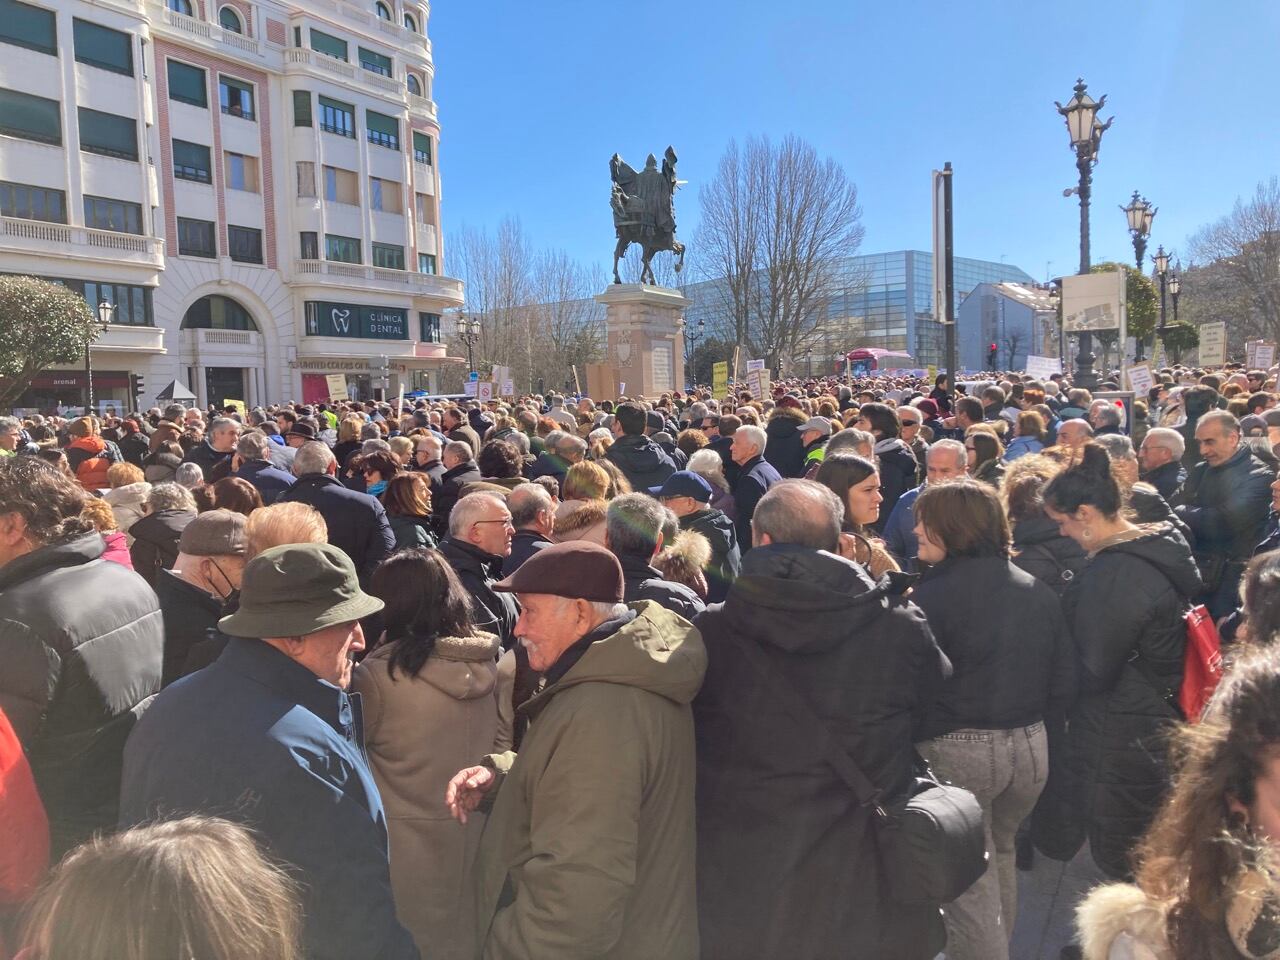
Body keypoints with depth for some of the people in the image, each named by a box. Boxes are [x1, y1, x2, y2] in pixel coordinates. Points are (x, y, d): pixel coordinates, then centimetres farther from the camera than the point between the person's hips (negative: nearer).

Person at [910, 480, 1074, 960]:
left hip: (955, 752, -7)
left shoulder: (932, 595, -17)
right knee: (999, 856, 27)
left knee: (970, 881, 8)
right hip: (1030, 747, 7)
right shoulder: (1038, 591, 3)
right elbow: (1063, 684, 8)